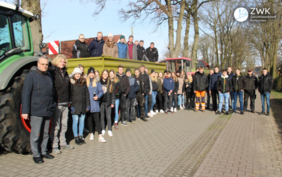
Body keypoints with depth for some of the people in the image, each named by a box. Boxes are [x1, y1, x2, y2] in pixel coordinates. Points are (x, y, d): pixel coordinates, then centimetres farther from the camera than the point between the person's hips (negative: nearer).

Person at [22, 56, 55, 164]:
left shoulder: (49, 76, 12)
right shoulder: (31, 76, -6)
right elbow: (26, 94, -9)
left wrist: (52, 106, 17)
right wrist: (25, 111, -13)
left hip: (48, 111, 6)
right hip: (36, 111, -6)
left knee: (45, 133, 15)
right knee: (35, 134, 2)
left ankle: (43, 151, 29)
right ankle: (36, 155, 15)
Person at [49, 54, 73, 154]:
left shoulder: (65, 73, 17)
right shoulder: (52, 72, -5)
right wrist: (53, 100, -16)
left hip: (65, 104, 7)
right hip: (56, 103, -7)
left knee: (64, 124, 13)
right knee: (55, 125, -2)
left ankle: (63, 143, 24)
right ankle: (54, 146, 8)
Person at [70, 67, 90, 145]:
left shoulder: (83, 83, 10)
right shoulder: (71, 83, -1)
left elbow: (87, 94, 11)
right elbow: (69, 95, -4)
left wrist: (88, 105, 6)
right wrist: (71, 106, -10)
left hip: (83, 106, 4)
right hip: (75, 106, -4)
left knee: (82, 121, 9)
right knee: (75, 121, 1)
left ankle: (80, 136, 21)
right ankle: (76, 137, 13)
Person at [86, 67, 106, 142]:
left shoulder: (97, 81, 4)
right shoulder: (85, 81, 5)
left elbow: (101, 91, 4)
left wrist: (98, 96, -15)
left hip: (95, 103, -1)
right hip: (87, 104, 1)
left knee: (97, 119, -4)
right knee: (89, 119, 10)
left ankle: (100, 136, -2)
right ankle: (91, 133, 26)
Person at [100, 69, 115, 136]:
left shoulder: (110, 82, 3)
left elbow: (112, 93, 4)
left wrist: (112, 103, 0)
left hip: (108, 102, 0)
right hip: (101, 102, 0)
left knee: (108, 117, 3)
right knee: (102, 116, 9)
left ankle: (109, 130, 13)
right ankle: (103, 129, 22)